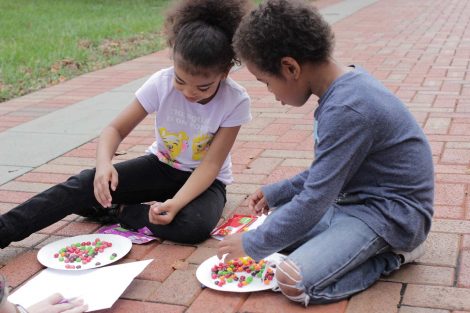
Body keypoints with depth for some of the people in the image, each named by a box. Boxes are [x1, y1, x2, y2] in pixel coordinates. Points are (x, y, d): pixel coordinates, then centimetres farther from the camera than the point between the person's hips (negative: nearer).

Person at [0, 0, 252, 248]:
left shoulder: (236, 101, -23)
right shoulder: (162, 83, -19)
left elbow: (211, 164, -22)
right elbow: (116, 129, -15)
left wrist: (176, 202, -39)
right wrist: (103, 163, -38)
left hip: (204, 180, -1)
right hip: (161, 165, 2)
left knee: (195, 226, -35)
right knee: (86, 184, -21)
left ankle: (114, 211, -15)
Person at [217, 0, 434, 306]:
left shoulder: (347, 110, -27)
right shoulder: (346, 83, 2)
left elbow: (314, 202, -22)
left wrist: (252, 244, -11)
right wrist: (278, 192, 11)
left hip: (390, 213, -10)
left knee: (293, 282, -22)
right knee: (275, 220, 13)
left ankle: (392, 254, -2)